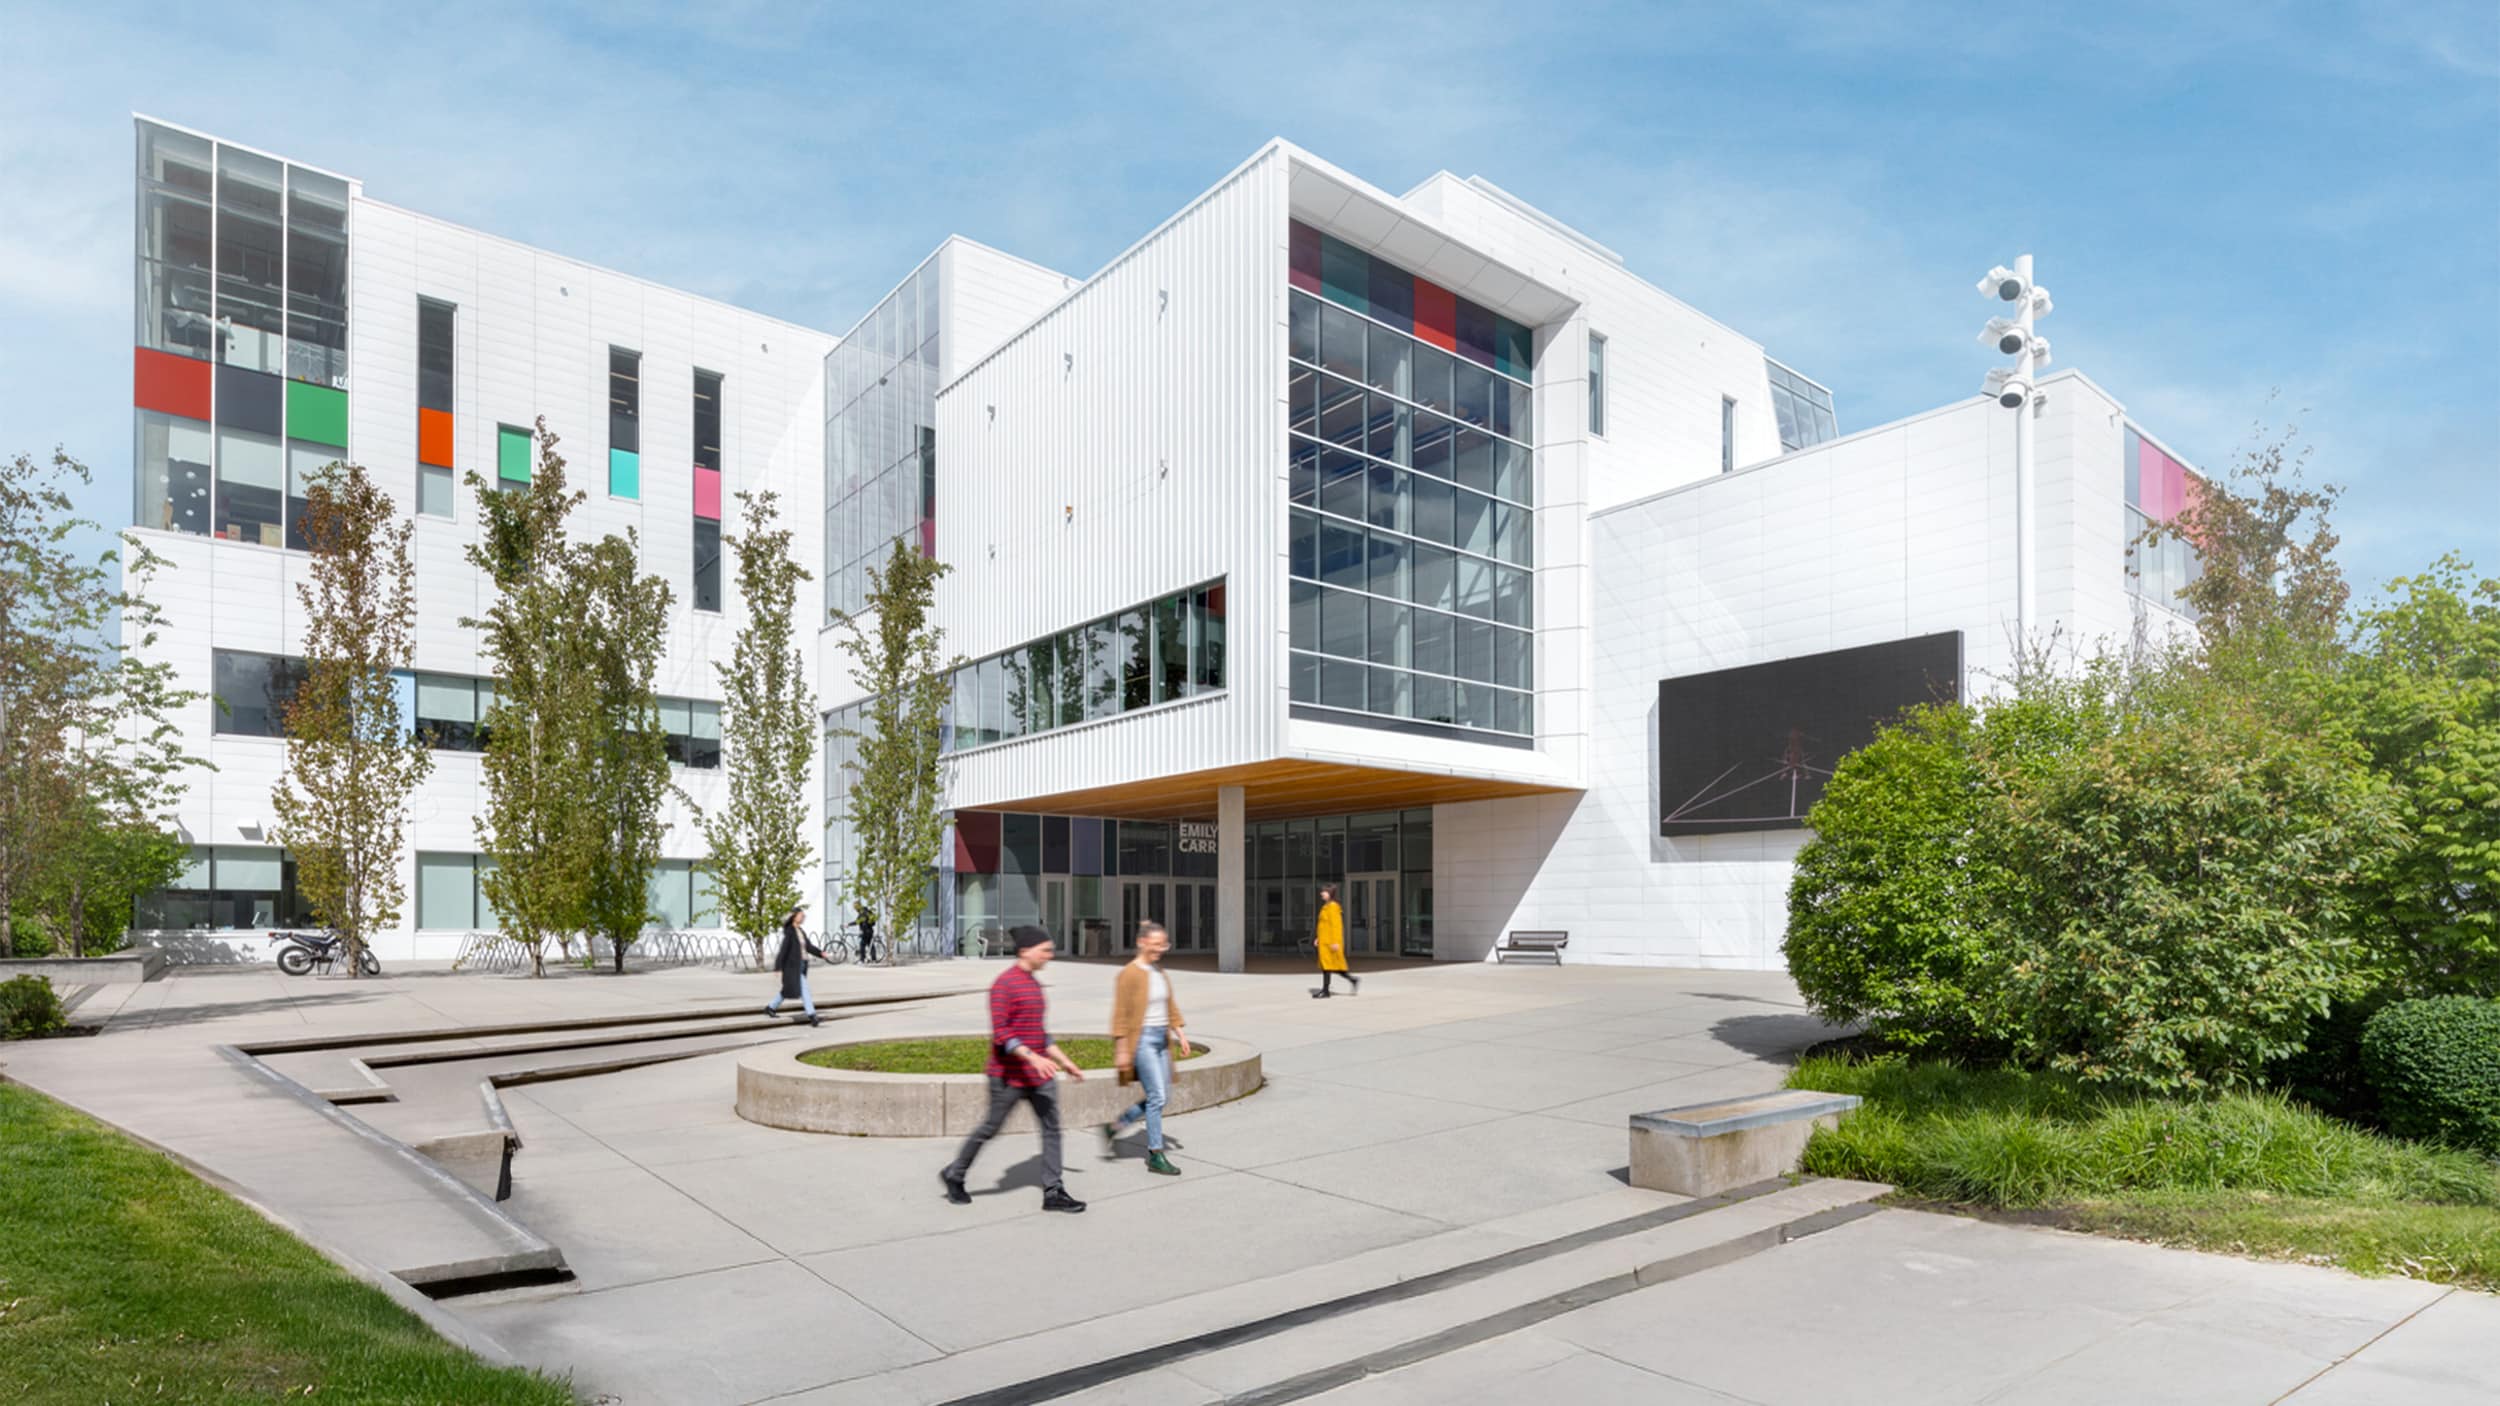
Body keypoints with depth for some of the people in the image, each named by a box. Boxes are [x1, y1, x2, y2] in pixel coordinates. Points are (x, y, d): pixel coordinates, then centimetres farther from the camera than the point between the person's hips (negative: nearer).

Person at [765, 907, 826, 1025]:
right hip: (792, 966, -9)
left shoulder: (801, 931, 13)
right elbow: (783, 950, -15)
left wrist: (821, 953, -3)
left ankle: (771, 1008, 34)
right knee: (804, 990, -12)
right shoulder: (789, 932, -13)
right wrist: (778, 968, -16)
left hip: (801, 966, 9)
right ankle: (812, 1017, -12)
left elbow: (809, 946, 11)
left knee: (788, 990, 18)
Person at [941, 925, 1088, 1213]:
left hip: (1039, 1073, 8)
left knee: (1051, 1127, 1)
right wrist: (1032, 1057, -30)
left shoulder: (1034, 982, 11)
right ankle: (954, 1175, 28)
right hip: (1010, 1075, -8)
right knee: (991, 1127, 6)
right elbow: (1000, 1033, -22)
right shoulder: (1004, 983, -15)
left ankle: (1053, 1192, 5)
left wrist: (1065, 1062, 18)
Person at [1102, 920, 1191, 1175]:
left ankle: (1114, 1128, 25)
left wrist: (1180, 1034, 12)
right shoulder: (1129, 973, -13)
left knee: (1161, 1095, 11)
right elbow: (1120, 1015, -13)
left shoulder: (1159, 971, 10)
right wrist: (1121, 1050, -15)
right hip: (1142, 1039, -8)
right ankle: (1155, 1157, 4)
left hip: (1161, 1039, 8)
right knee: (1157, 1096, -7)